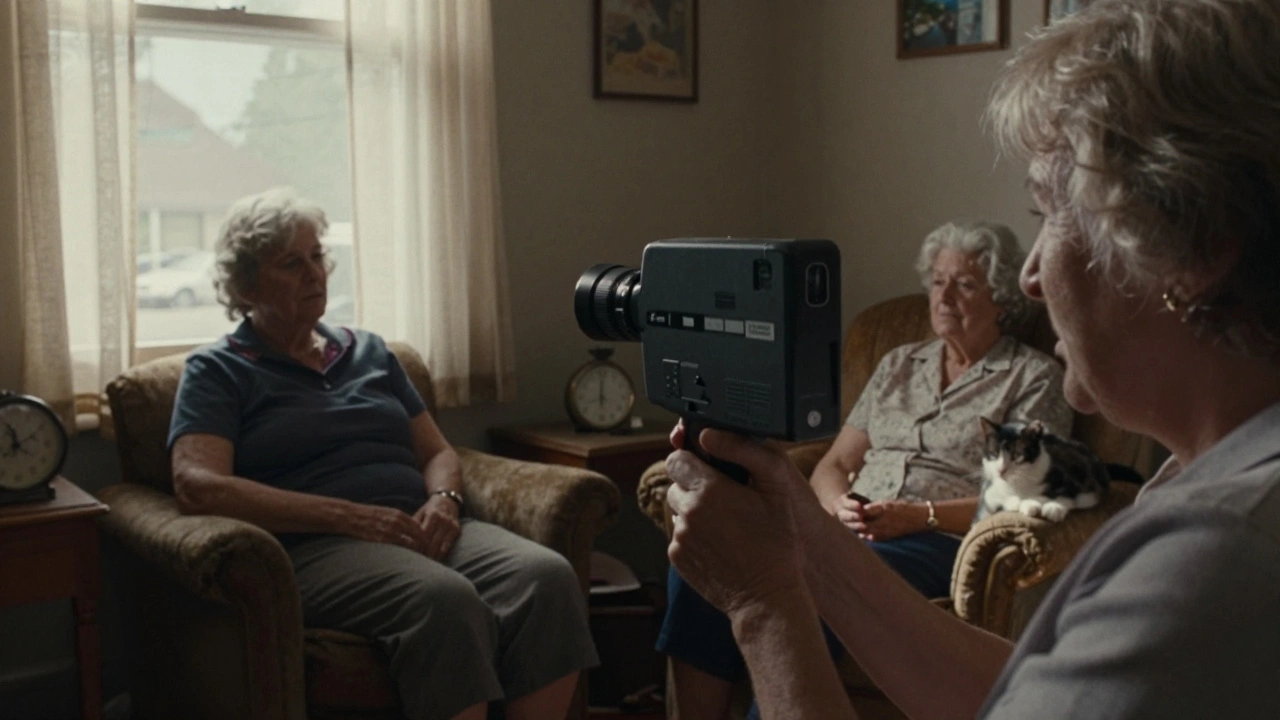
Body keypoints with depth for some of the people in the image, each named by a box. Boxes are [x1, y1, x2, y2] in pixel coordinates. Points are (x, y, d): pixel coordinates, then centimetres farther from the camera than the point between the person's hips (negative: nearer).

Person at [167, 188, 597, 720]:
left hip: (420, 530, 5)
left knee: (547, 577, -26)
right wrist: (350, 516, -16)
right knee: (444, 600, -37)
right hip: (317, 546, -5)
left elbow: (438, 452, 25)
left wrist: (443, 501, -2)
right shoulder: (217, 371, 9)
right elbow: (197, 486, -8)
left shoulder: (368, 351, 25)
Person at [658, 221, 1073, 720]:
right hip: (850, 529, 5)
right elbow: (833, 466, 19)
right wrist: (839, 506, -4)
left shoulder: (1034, 377, 9)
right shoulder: (899, 365, 24)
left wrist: (921, 515, -15)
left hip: (939, 541, -5)